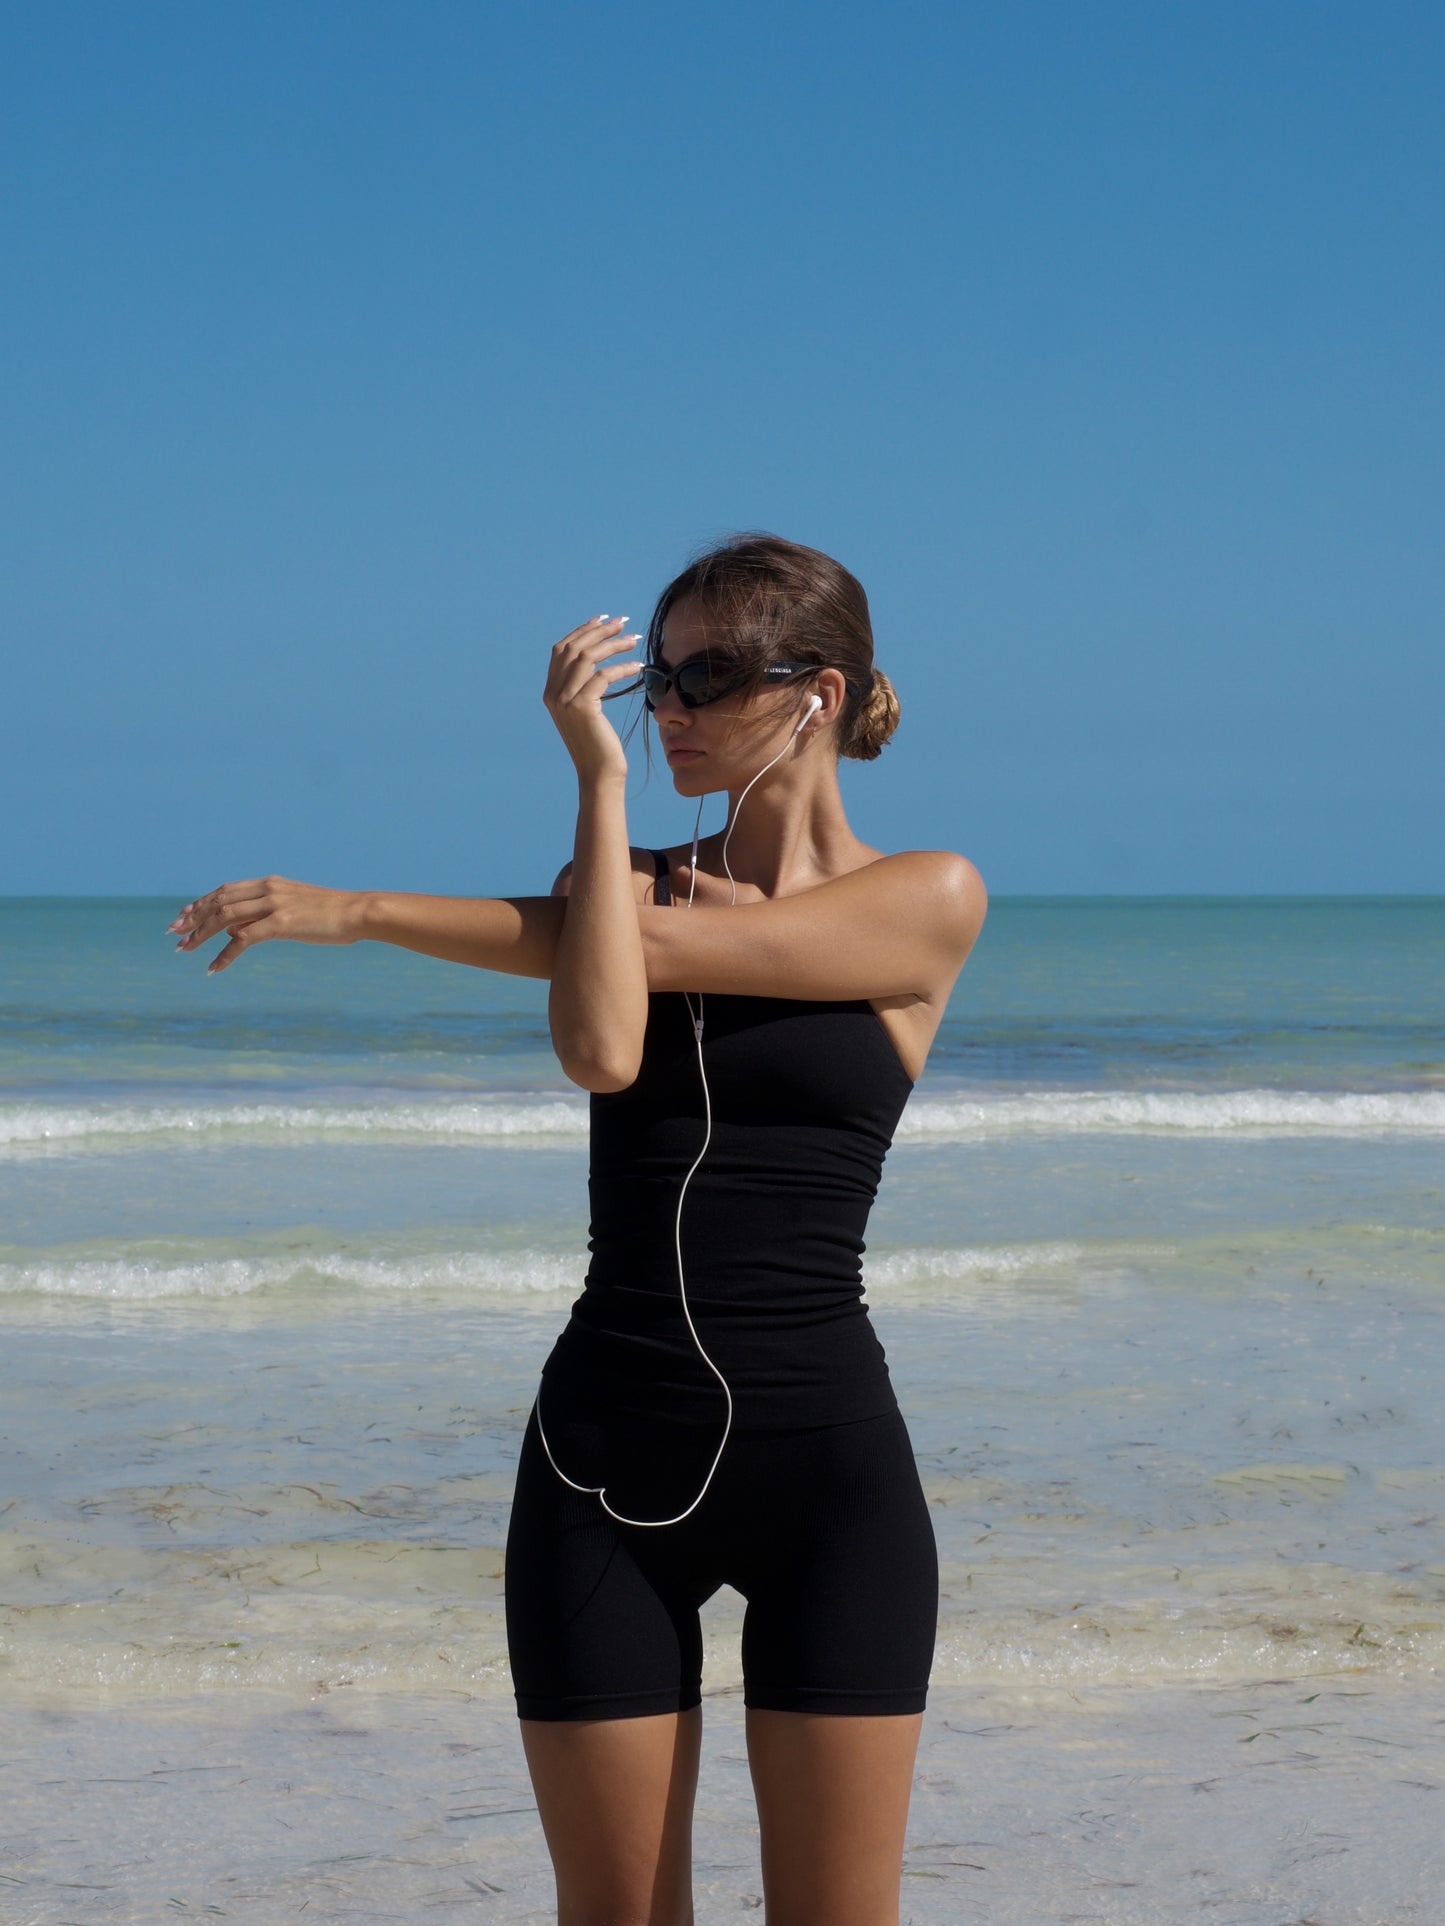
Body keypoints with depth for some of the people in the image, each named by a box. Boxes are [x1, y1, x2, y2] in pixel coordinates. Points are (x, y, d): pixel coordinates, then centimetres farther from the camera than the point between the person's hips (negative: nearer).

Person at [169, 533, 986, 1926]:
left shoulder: (929, 899, -1)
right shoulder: (636, 878, 12)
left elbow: (662, 947, -13)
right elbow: (600, 1048, -12)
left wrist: (366, 907, -8)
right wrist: (603, 781, -10)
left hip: (823, 1457, -3)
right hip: (610, 1455, 3)